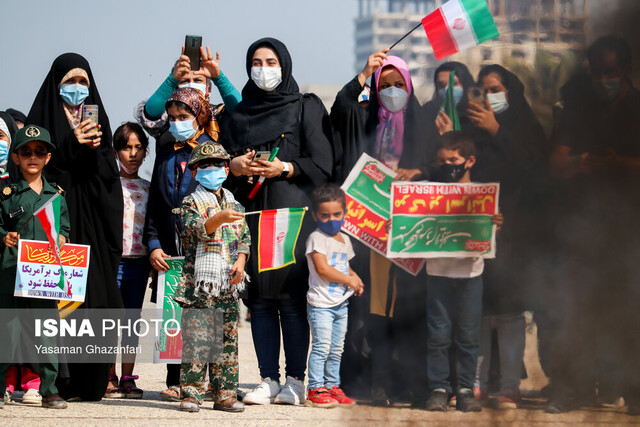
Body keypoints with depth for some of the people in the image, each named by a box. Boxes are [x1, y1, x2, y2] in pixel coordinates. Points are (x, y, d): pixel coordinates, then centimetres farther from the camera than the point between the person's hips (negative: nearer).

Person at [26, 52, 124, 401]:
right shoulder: (44, 117, 6)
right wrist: (72, 146, -15)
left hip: (91, 219, 4)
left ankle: (89, 382, -1)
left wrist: (95, 148, -7)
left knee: (96, 292, -4)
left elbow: (109, 172, 12)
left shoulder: (96, 119, 18)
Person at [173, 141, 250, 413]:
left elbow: (244, 237, 15)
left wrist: (241, 261, -3)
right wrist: (219, 218, -34)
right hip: (200, 282, -5)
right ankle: (191, 393, -4)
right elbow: (195, 230, -18)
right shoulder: (191, 203, -1)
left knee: (228, 337, 5)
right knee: (196, 338, -8)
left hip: (229, 283, 5)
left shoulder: (234, 204, 15)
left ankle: (225, 395, 10)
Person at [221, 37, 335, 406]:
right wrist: (235, 166, -3)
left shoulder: (306, 108, 7)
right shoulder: (239, 114, 18)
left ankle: (296, 379, -6)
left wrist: (284, 169, -12)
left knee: (291, 294, -10)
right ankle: (269, 380, 2)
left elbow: (323, 164, 0)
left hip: (293, 210, -4)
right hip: (251, 211, 4)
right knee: (259, 297, -1)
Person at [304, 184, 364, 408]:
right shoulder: (317, 238, -8)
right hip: (321, 303, -8)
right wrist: (348, 280, -11)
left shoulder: (345, 240, 16)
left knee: (337, 348, 10)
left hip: (341, 302, 8)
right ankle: (316, 389, -8)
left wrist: (355, 277, 7)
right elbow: (322, 268, -16)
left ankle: (332, 386, 17)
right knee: (322, 346, -10)